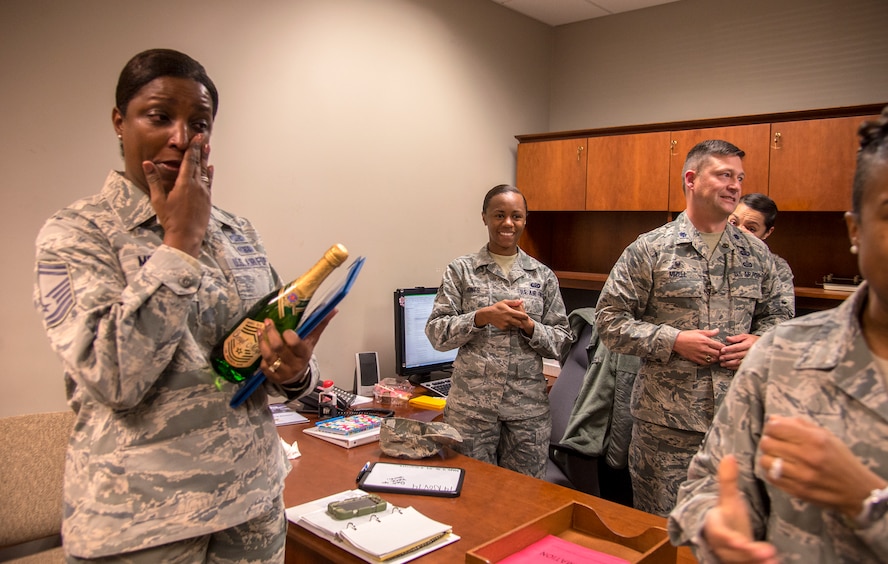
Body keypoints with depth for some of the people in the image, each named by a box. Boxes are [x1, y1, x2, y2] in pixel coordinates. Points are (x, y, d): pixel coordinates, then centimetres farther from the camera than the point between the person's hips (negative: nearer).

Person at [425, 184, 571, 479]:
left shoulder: (543, 276, 6)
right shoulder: (460, 270, 1)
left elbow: (561, 341, 6)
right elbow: (436, 334, -4)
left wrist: (528, 325, -13)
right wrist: (482, 317, -17)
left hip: (529, 407, 2)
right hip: (470, 405, -1)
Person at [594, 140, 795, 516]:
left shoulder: (757, 255, 8)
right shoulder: (650, 249, -5)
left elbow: (779, 315, 19)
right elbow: (610, 320, -6)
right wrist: (672, 340, -16)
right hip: (665, 421, -4)